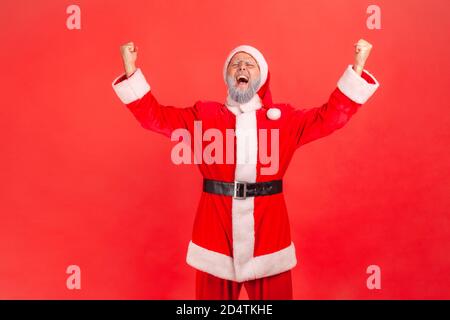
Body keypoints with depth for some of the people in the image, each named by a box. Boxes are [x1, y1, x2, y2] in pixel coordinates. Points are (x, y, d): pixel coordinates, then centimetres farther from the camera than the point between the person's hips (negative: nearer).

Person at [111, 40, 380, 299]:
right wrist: (131, 69, -5)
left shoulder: (285, 118, 7)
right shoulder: (202, 115, 5)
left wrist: (357, 67, -2)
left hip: (268, 225, 1)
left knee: (273, 293, 15)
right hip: (216, 226, 0)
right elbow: (155, 116, 3)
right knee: (214, 293, 14)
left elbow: (332, 115, 3)